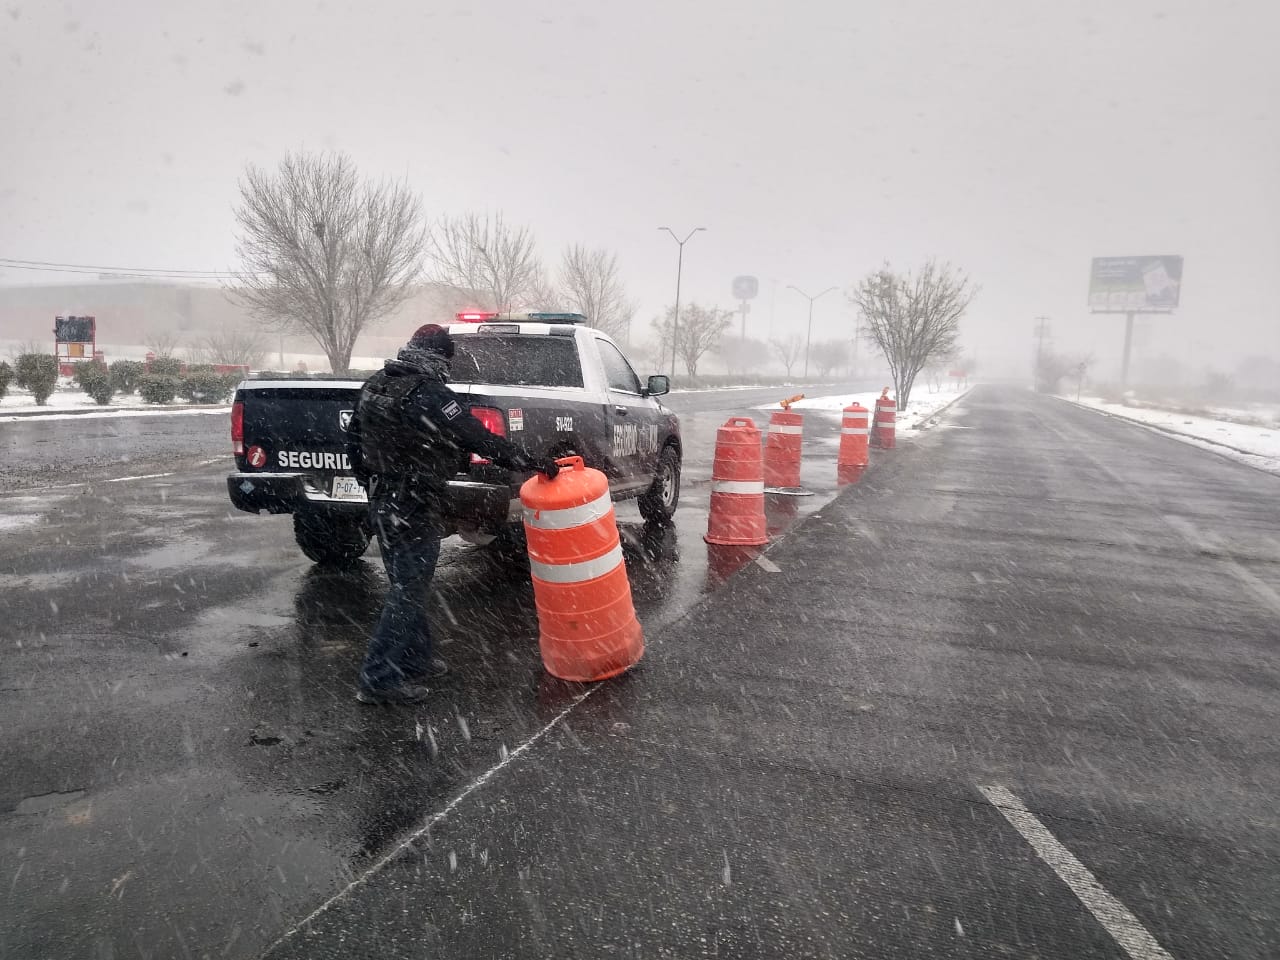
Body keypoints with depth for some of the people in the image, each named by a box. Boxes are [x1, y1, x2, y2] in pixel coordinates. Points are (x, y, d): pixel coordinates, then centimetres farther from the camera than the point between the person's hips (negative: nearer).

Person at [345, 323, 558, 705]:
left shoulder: (374, 386, 8)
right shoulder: (429, 395, -19)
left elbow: (353, 440, 16)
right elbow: (481, 440, -21)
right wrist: (532, 464, -15)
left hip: (382, 503, 9)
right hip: (415, 511, -9)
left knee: (406, 584, 19)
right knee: (408, 591, -1)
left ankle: (414, 661, 29)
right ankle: (379, 679, 4)